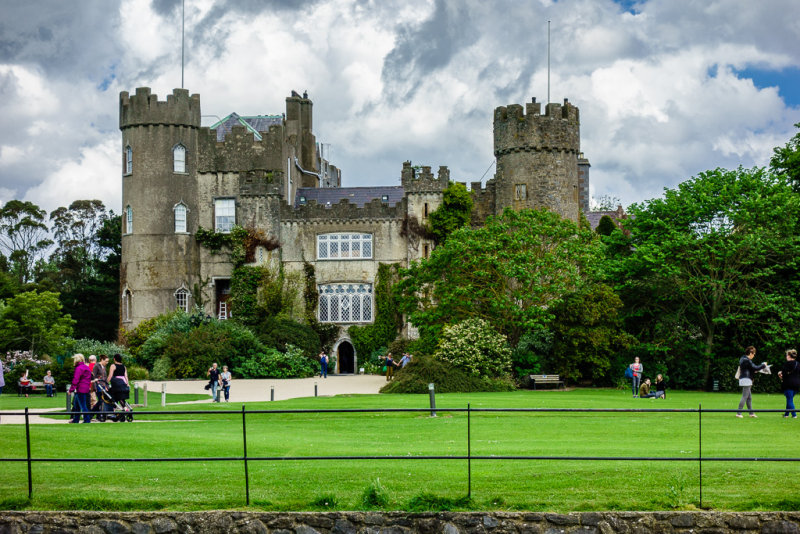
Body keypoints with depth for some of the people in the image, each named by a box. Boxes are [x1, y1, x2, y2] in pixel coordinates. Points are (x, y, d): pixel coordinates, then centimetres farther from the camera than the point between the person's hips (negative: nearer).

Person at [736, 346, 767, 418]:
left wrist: (754, 371, 13)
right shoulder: (747, 360, -17)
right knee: (745, 397, -9)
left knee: (749, 397, 13)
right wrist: (763, 365, -4)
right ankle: (739, 413, -10)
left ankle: (751, 413, 17)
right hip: (746, 380, -11)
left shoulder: (742, 359, 15)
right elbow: (755, 368, -19)